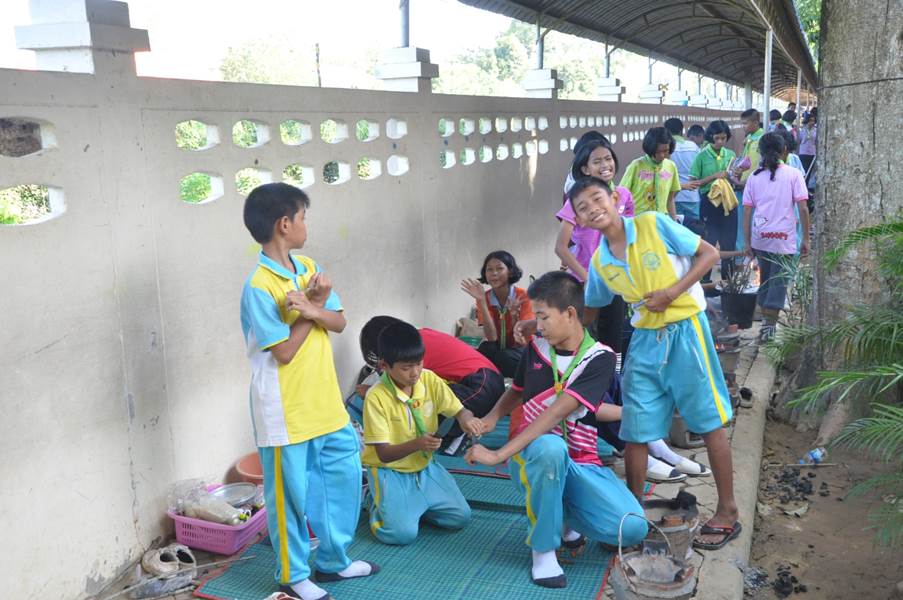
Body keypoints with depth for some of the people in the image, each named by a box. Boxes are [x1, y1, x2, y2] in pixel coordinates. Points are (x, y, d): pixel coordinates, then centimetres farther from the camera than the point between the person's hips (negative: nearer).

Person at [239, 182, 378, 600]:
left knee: (343, 475, 16)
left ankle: (334, 559, 34)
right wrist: (313, 308, -14)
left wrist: (312, 308, -19)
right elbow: (284, 352, -20)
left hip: (325, 403, 8)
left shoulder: (308, 268, 5)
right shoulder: (259, 287, -19)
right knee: (291, 493, 7)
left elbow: (339, 322, 1)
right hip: (286, 412, -8)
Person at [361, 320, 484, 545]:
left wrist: (466, 418, -31)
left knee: (460, 517, -6)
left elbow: (459, 410, -5)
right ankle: (379, 503, 9)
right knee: (403, 533, -22)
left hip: (424, 466, 5)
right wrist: (416, 444, -39)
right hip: (390, 471, -5)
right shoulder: (376, 398, -22)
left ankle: (413, 504, 17)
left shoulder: (430, 380, -8)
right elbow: (384, 453, -21)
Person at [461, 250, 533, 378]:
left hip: (521, 352, -2)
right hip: (498, 351, 2)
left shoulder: (523, 296, -14)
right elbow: (491, 338, -18)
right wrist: (481, 301, -24)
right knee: (484, 349, -31)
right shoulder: (484, 298, -6)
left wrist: (514, 314, -35)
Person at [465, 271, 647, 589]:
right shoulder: (535, 348, 2)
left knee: (632, 527, -24)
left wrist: (499, 454, -28)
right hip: (533, 455, 1)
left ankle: (562, 515, 8)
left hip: (579, 463, -1)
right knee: (551, 446, -38)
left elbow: (557, 413, -24)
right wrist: (493, 416, 2)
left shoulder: (600, 359, -13)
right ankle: (543, 548, -16)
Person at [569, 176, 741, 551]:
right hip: (644, 340, 4)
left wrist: (673, 291, -17)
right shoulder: (599, 263, 3)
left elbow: (709, 254, -8)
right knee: (635, 431, 4)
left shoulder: (654, 224, -10)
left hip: (684, 331, -4)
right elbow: (589, 310, 17)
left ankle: (727, 513, 18)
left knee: (709, 423, 4)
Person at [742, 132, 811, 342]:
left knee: (765, 278, 19)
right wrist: (806, 239, 2)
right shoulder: (793, 174, 0)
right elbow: (803, 209, -5)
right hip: (784, 238, -3)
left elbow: (747, 213, 5)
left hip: (759, 237, 3)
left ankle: (765, 317, 27)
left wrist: (748, 242, 12)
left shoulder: (754, 177, 7)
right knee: (779, 282, 2)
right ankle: (768, 326, -3)